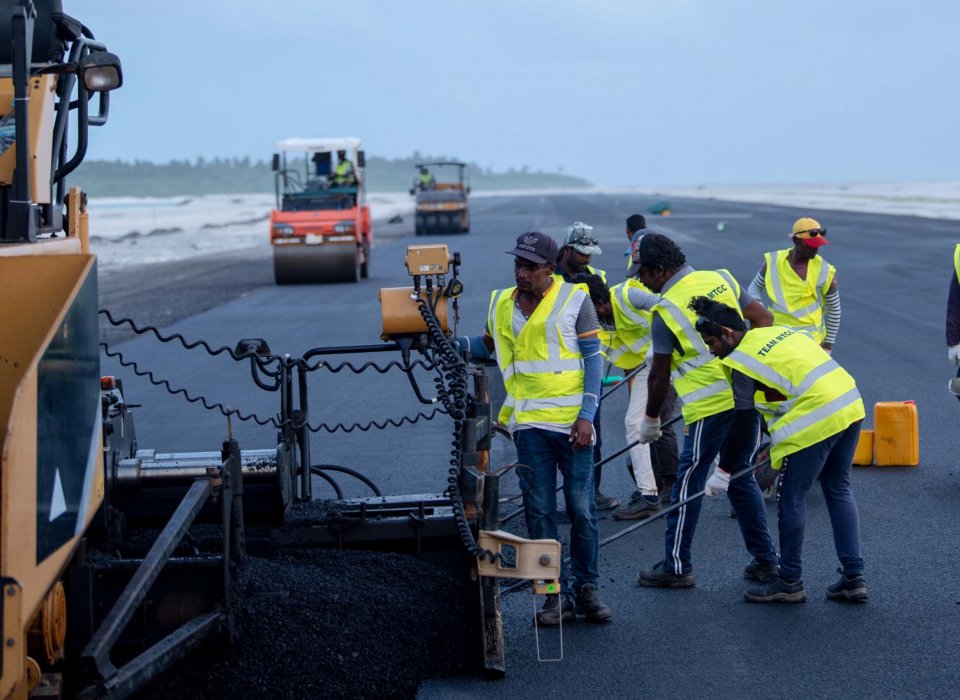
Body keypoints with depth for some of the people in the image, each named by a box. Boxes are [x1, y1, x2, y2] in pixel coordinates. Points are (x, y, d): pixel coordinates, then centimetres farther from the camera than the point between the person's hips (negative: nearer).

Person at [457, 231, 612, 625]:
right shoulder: (502, 305, 9)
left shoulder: (574, 300, -1)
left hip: (572, 421, -3)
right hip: (528, 423, 3)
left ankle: (587, 588, 14)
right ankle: (557, 594, 10)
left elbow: (593, 357, -1)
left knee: (581, 510, 1)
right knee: (539, 511, 3)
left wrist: (587, 415, -9)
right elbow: (490, 347, 23)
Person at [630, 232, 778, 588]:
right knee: (741, 476, 17)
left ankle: (676, 566, 7)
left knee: (688, 483, 3)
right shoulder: (721, 279, 7)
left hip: (710, 405, -7)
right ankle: (765, 559, 19)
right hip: (747, 393, 7)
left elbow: (659, 375, -3)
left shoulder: (666, 310, -9)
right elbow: (763, 318, 10)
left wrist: (651, 419, 10)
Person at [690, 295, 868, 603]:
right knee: (838, 490, 18)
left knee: (791, 499, 5)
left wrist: (723, 471, 4)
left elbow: (743, 422, -5)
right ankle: (853, 577, 19)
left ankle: (789, 582, 14)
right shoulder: (779, 331, 18)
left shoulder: (742, 361, -4)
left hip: (816, 420, -9)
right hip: (850, 403, 9)